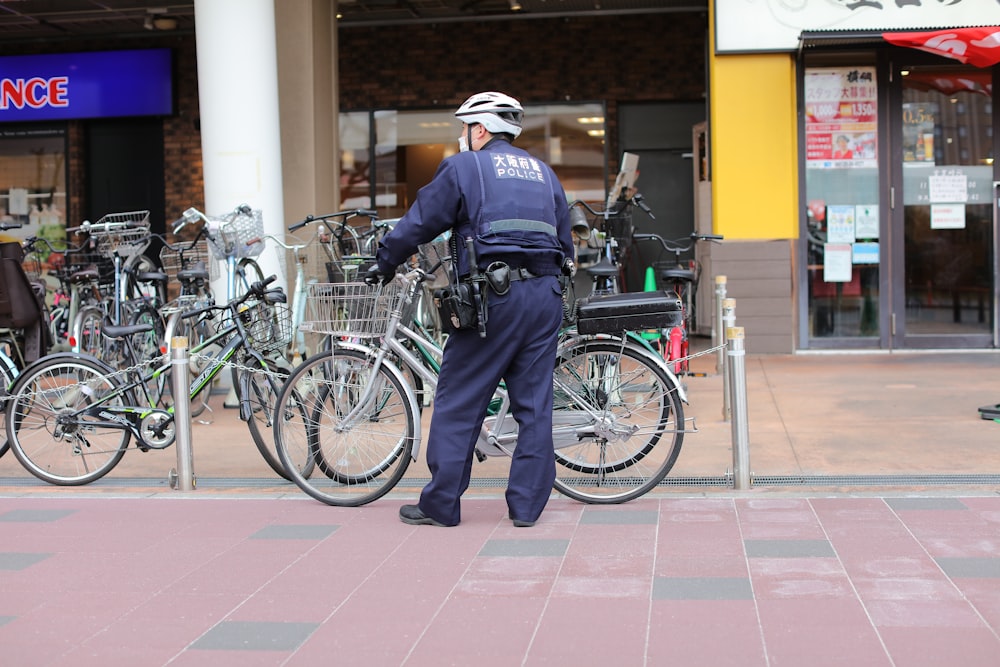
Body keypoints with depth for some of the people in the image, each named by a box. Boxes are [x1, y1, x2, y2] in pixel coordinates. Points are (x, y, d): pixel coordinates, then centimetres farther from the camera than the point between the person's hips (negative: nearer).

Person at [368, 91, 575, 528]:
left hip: (493, 295, -5)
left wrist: (383, 265, 19)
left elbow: (418, 223, 5)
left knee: (458, 402, 2)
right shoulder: (544, 173, 21)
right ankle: (527, 505, 10)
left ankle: (440, 505, 6)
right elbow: (566, 243, 24)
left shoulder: (464, 168, 4)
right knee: (534, 404, 8)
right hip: (545, 295, 6)